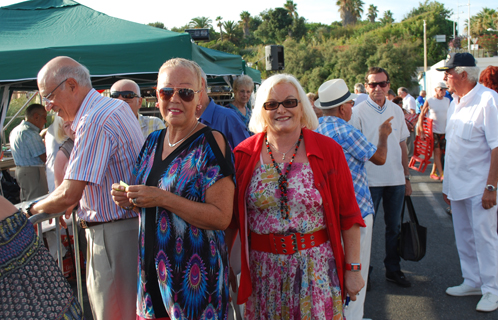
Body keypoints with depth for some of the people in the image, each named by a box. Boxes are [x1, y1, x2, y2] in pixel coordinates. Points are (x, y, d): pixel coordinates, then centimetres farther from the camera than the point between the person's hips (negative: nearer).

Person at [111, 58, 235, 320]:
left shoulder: (211, 143, -12)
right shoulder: (153, 141, 8)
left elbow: (222, 217, -19)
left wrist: (163, 199, -24)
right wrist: (129, 198, -1)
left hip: (194, 276, -6)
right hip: (152, 267, 6)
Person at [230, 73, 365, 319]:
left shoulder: (328, 150, -5)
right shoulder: (244, 155, -2)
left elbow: (348, 215, -2)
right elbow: (231, 217, 5)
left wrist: (353, 268, -3)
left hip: (316, 269, -1)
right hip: (262, 270, 1)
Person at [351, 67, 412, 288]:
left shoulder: (396, 111, 8)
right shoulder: (358, 112, -6)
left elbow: (402, 145, 14)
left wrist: (406, 177, 12)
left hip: (396, 179, 5)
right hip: (370, 180, -4)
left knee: (394, 227, 12)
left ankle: (393, 270, 26)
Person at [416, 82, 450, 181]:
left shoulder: (447, 100, 7)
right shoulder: (429, 101, -6)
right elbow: (421, 116, -3)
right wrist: (421, 131, -8)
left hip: (444, 131, 4)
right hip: (433, 131, -4)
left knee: (440, 153, 6)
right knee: (437, 151, -10)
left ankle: (433, 172, 17)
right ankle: (442, 173, -7)